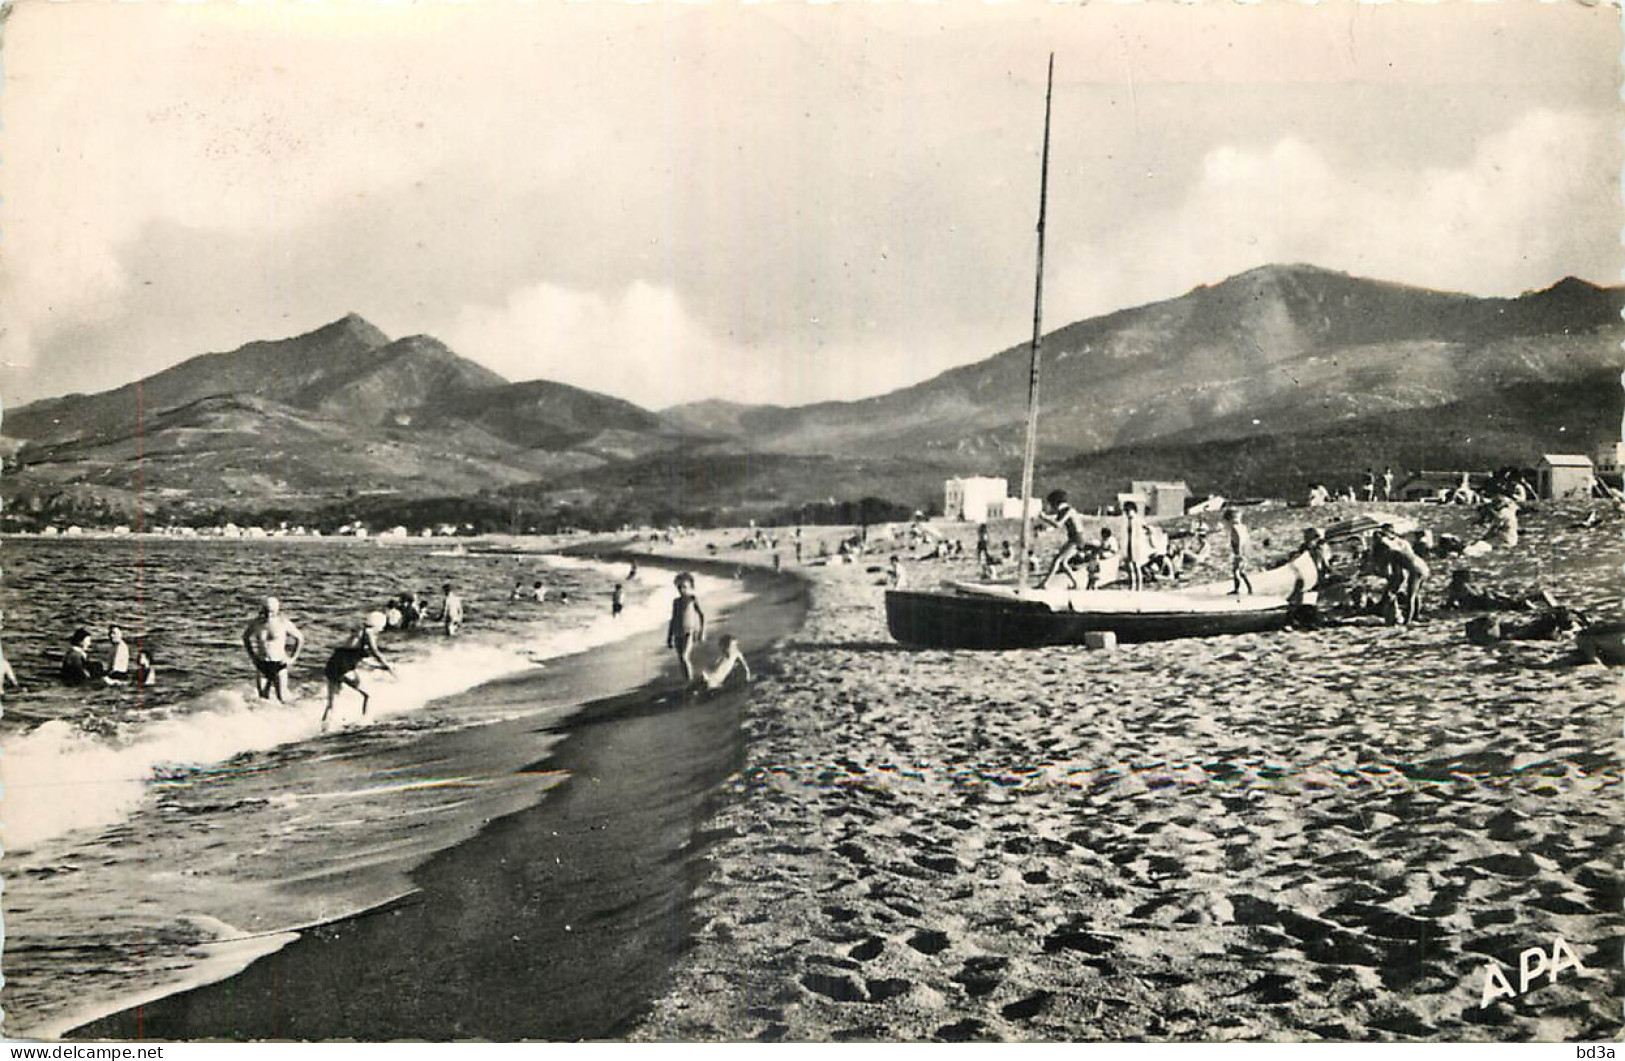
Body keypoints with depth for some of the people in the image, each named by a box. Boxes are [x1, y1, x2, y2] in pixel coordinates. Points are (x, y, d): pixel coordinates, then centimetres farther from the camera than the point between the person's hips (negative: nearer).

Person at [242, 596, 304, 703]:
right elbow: (245, 636, 15)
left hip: (278, 664, -2)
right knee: (263, 699, 5)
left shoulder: (283, 623, -12)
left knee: (283, 700, -4)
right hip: (262, 665, 2)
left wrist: (292, 658, -4)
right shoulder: (257, 623, -5)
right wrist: (251, 655, 7)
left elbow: (300, 638, 0)